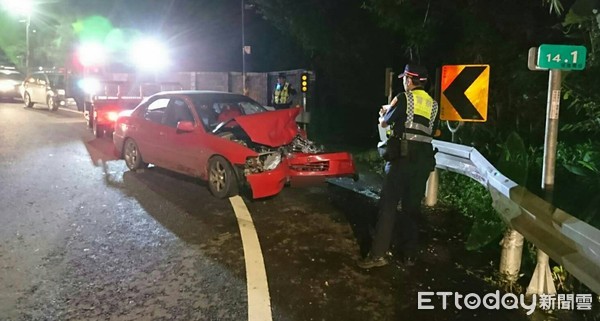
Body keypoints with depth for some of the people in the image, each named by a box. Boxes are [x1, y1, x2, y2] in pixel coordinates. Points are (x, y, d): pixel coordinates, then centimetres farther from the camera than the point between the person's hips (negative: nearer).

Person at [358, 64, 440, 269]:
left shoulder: (405, 98, -2)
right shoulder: (433, 104, 13)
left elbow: (384, 123, 7)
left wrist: (386, 117, 31)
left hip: (403, 156, -5)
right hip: (424, 159, 6)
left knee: (388, 204, -4)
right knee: (412, 206, 11)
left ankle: (378, 254, -6)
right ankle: (409, 255, 15)